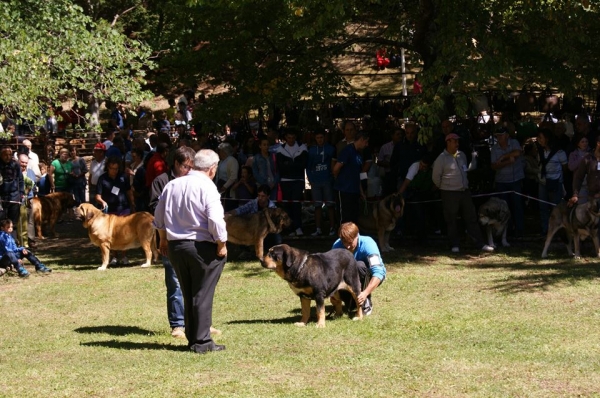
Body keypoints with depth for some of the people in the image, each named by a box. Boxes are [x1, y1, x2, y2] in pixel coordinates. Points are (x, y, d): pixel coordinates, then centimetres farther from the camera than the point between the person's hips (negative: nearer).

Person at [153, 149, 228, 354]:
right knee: (203, 295, 1)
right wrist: (222, 244, -9)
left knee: (188, 294, 16)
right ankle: (202, 342, 2)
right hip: (202, 247, -6)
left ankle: (192, 338, 21)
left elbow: (159, 217, 15)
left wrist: (163, 240, 28)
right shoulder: (207, 187, -13)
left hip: (175, 245, 6)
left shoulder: (172, 185, 7)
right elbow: (215, 220, -21)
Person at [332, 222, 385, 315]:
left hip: (372, 277, -4)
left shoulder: (368, 244, -31)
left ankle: (366, 304, -19)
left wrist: (365, 293, -52)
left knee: (359, 265, -35)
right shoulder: (337, 245, -20)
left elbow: (378, 272, -39)